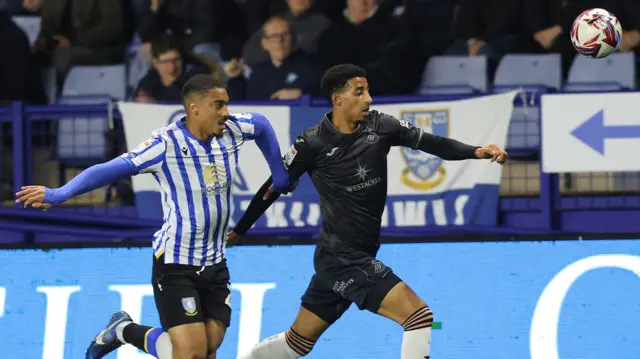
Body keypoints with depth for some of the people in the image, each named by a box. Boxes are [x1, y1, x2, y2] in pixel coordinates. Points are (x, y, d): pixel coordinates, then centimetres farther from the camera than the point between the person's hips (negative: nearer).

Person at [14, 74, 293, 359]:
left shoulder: (232, 130, -3)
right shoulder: (166, 144, -20)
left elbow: (261, 124, 20)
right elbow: (111, 169, -25)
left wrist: (279, 175, 24)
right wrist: (58, 194, -33)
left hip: (215, 264, 6)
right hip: (175, 264, -6)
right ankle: (125, 331, 15)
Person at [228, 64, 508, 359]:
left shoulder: (379, 126, 0)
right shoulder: (313, 144, -13)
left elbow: (431, 143, -8)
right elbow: (273, 188, -2)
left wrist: (477, 152, -23)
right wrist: (237, 231, 6)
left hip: (361, 257, 7)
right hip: (339, 258, -7)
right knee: (418, 314, -16)